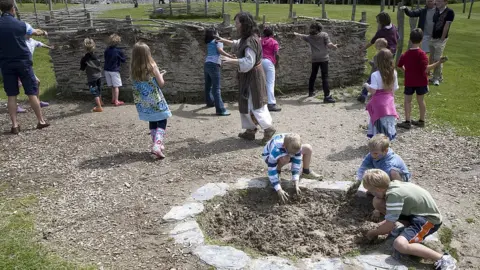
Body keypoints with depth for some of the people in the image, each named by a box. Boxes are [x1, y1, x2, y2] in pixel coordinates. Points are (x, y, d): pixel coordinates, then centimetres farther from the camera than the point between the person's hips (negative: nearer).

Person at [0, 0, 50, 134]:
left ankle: (14, 125, 2)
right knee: (32, 93, 5)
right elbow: (36, 32, 17)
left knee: (11, 95, 4)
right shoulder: (21, 25, -4)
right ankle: (41, 121, 11)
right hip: (23, 62, -1)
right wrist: (43, 32, 39)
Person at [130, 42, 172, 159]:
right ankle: (157, 146, -13)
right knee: (162, 121, 4)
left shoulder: (133, 69, -3)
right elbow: (161, 83, -9)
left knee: (152, 122, 20)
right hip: (155, 99, -5)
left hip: (143, 101, 5)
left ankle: (157, 145, 26)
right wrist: (160, 75, 12)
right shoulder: (152, 66, -14)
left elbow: (137, 84, 9)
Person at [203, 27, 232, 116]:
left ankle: (210, 102, 40)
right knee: (216, 88, -11)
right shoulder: (218, 41, 0)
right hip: (214, 65, -8)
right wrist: (230, 56, -26)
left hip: (206, 64, 8)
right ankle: (220, 110, -14)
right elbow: (220, 50, -18)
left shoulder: (208, 43, 19)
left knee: (208, 86, 21)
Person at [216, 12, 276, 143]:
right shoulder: (246, 38, 8)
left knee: (255, 105, -2)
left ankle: (269, 128, 13)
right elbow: (237, 44, 32)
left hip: (252, 77, -10)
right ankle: (250, 130, 25)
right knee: (245, 104, 16)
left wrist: (231, 60, -28)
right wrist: (225, 41, 30)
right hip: (247, 76, 10)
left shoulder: (251, 41, -24)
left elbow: (248, 62, -30)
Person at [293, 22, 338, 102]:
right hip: (323, 58, -4)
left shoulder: (310, 37, 11)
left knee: (313, 75, 22)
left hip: (314, 59, 4)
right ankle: (327, 96, -14)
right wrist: (334, 46, 9)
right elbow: (329, 44, -11)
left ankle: (311, 91, 37)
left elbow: (302, 36, 29)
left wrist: (296, 34, 49)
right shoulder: (324, 34, 0)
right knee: (325, 77, -8)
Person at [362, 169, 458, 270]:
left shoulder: (394, 194, -27)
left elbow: (389, 227, -20)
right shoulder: (393, 184, -2)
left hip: (429, 219, -9)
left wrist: (373, 233, -3)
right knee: (378, 204, 2)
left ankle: (443, 259, -19)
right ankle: (409, 227, 11)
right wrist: (381, 225, 18)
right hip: (418, 211, 9)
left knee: (399, 244, -32)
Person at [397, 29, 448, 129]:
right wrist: (439, 63, -22)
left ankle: (407, 121, 1)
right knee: (421, 100, 11)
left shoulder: (405, 54, -5)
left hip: (409, 82, 0)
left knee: (407, 100, 6)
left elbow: (400, 66, 7)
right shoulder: (422, 54, -16)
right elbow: (426, 69, -23)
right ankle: (422, 121, 21)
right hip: (421, 82, 0)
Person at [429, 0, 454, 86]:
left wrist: (442, 39, -12)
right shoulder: (436, 11, 8)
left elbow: (446, 26, -13)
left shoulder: (449, 12, -12)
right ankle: (438, 76, 22)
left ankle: (437, 78, 3)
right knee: (433, 59, 11)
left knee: (437, 59, -8)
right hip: (433, 38, 7)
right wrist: (431, 36, 7)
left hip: (441, 39, -7)